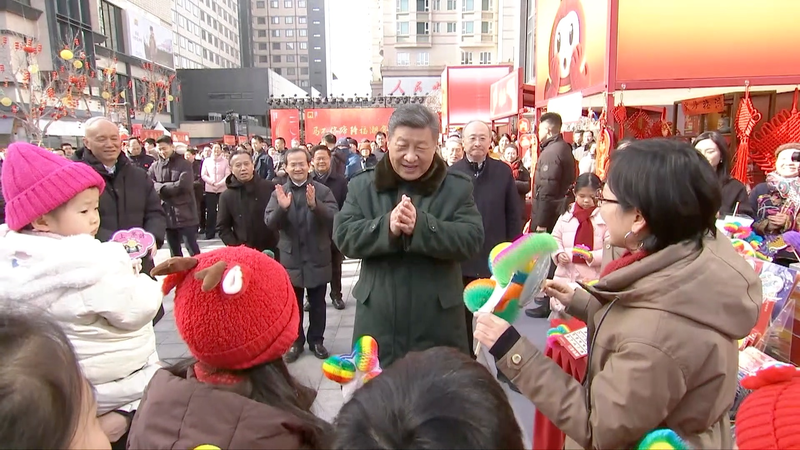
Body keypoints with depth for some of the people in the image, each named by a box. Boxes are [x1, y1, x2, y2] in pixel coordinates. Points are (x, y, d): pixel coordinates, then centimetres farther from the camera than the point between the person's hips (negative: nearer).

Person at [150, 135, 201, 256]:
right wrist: (173, 187, -13)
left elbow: (183, 185, -14)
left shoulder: (184, 164, -2)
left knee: (192, 249, -1)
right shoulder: (154, 166, 7)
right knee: (174, 252, 13)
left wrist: (161, 187, -9)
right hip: (166, 215, 4)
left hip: (184, 214, -4)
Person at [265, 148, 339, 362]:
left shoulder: (322, 191, -4)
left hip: (317, 258, -1)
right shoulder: (279, 193, 0)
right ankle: (295, 341, 29)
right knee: (293, 304, 14)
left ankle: (316, 339, 29)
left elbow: (334, 217, -16)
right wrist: (282, 207, -29)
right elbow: (270, 223, -9)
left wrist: (315, 205, -34)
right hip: (290, 258, 1)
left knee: (317, 304, 13)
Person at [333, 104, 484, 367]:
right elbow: (343, 236, -6)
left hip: (437, 321, -1)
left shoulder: (457, 187, -1)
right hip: (378, 320, 1)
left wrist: (421, 225, -26)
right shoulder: (362, 185, 3)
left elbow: (472, 240, -12)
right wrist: (387, 227, -24)